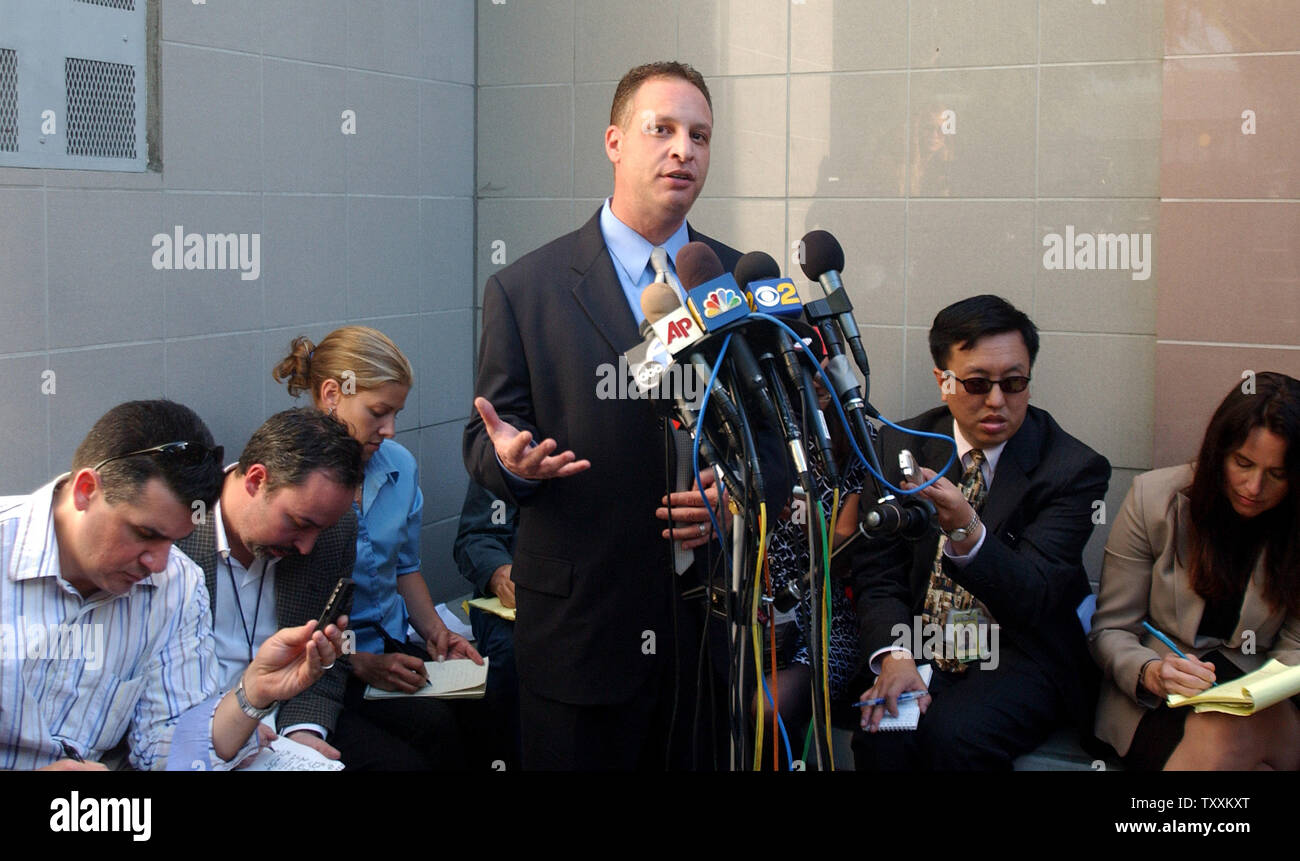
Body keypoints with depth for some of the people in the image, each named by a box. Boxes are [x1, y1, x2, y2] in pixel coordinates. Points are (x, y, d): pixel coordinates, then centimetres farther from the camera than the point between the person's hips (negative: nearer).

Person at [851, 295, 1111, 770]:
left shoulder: (1074, 468, -9)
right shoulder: (902, 446, 3)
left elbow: (1033, 597, -19)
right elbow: (877, 571, 3)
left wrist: (966, 531, -39)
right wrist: (895, 654, -18)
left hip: (1020, 655, -2)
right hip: (919, 646, 2)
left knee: (953, 735, -31)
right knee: (882, 735, -28)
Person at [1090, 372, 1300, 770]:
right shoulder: (1152, 496, -2)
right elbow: (1110, 630, 1)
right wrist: (1150, 673, -22)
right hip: (1155, 702, -1)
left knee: (1227, 733, -37)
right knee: (1217, 735, -37)